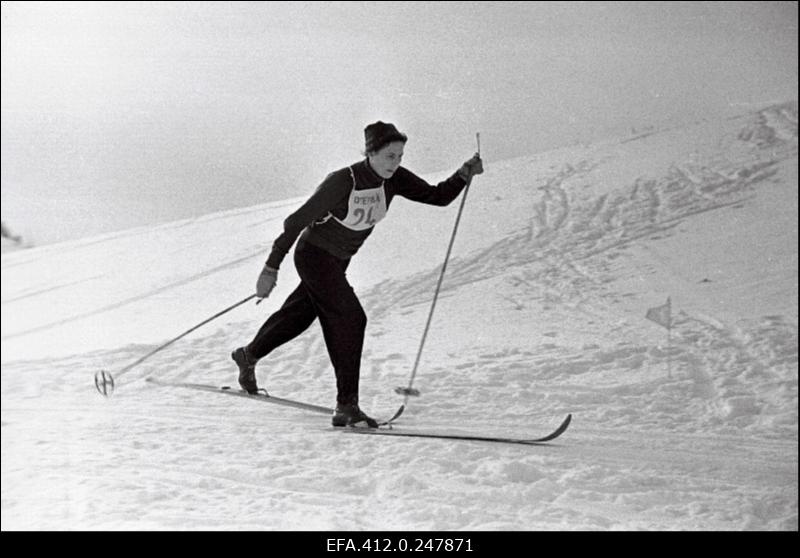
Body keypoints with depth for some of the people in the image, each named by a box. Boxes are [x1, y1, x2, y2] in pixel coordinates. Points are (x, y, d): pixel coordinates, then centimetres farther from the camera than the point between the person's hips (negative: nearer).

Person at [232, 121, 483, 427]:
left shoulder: (393, 179, -12)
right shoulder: (342, 182, -30)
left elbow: (438, 196, -11)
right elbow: (297, 221, -25)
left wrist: (464, 175, -29)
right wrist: (271, 268, -24)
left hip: (339, 261, 8)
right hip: (314, 256, -8)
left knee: (300, 314, 24)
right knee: (351, 319, -18)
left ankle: (249, 355, 49)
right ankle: (347, 405, -12)